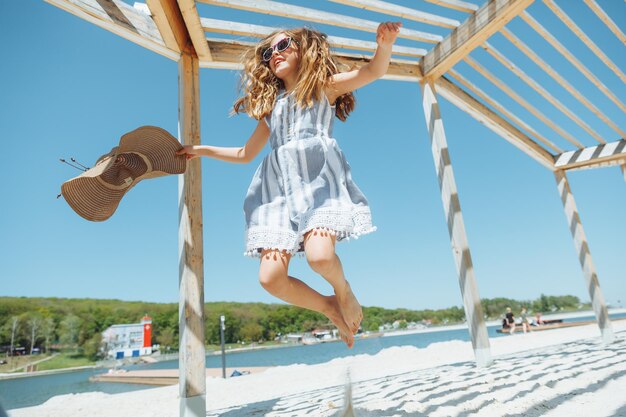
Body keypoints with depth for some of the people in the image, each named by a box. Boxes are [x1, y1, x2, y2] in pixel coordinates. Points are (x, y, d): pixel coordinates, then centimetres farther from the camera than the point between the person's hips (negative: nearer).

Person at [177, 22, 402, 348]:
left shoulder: (325, 86, 17)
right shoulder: (271, 106, 28)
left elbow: (374, 71, 3)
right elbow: (245, 153, 33)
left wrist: (384, 44, -17)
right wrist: (202, 150, 31)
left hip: (319, 175, -4)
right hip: (280, 186, 4)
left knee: (319, 256, -30)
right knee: (271, 278, -12)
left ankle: (343, 290, 6)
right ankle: (330, 308, 14)